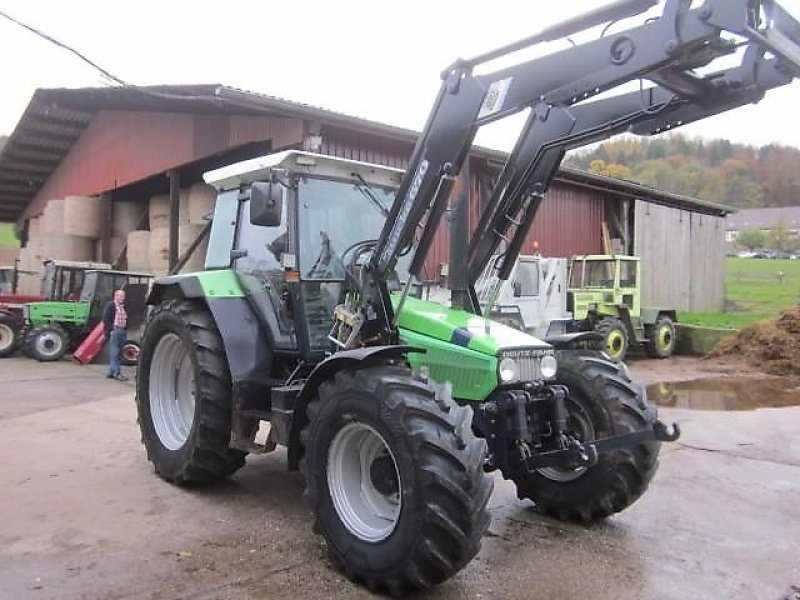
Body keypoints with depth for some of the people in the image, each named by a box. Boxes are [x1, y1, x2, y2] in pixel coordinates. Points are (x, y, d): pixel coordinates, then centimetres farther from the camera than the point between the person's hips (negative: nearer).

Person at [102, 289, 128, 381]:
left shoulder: (123, 306, 17)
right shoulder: (110, 305, -4)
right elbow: (105, 318, -10)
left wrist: (125, 329, 12)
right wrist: (110, 330, -14)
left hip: (122, 331, 8)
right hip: (114, 331, -8)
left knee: (117, 353, 10)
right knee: (114, 353, -8)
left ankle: (111, 372, 16)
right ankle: (117, 373, -10)